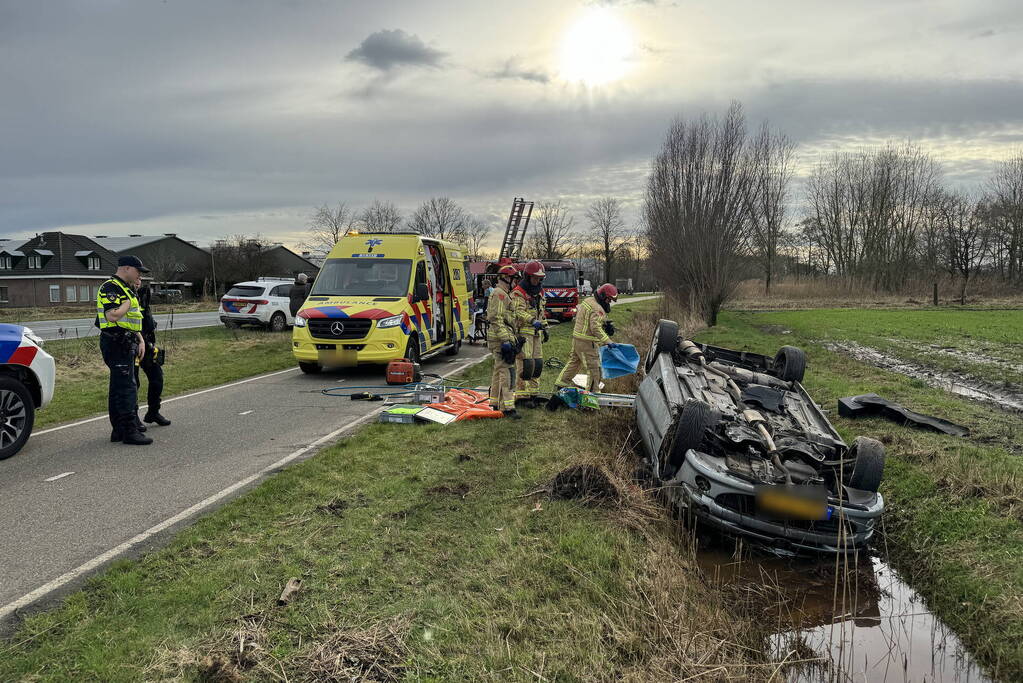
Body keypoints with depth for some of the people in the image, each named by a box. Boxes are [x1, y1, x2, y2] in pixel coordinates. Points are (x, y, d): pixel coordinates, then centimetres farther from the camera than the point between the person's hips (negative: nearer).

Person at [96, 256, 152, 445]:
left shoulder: (127, 290, 22)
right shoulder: (111, 288, -11)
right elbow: (112, 316, -25)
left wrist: (140, 340, 18)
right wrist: (128, 303, -12)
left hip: (126, 343, 11)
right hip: (116, 343, -11)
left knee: (118, 388, 13)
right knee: (126, 388, -11)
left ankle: (118, 430, 18)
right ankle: (129, 431, -11)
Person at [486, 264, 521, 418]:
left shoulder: (505, 294, 22)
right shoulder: (499, 294, -13)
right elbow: (497, 319, -21)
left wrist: (513, 338, 27)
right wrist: (506, 339, -25)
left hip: (503, 338, 11)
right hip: (501, 338, -11)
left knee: (498, 371, 17)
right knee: (507, 371, -14)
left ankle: (495, 403, 26)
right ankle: (507, 407, -16)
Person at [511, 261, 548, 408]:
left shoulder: (539, 292, 18)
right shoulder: (518, 293, -10)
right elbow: (519, 312, -23)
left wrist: (544, 328, 23)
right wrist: (533, 321, -36)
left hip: (536, 333, 8)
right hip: (523, 332, -8)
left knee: (537, 363, 10)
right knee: (525, 364, -12)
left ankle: (533, 392, 19)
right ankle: (522, 396, -9)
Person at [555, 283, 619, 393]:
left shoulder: (587, 301, 11)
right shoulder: (597, 309, -20)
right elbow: (595, 328, -28)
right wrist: (608, 342, -31)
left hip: (577, 338, 10)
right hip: (586, 343, -10)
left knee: (574, 361, 22)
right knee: (594, 368, -1)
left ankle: (561, 382, 31)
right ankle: (592, 391, 4)